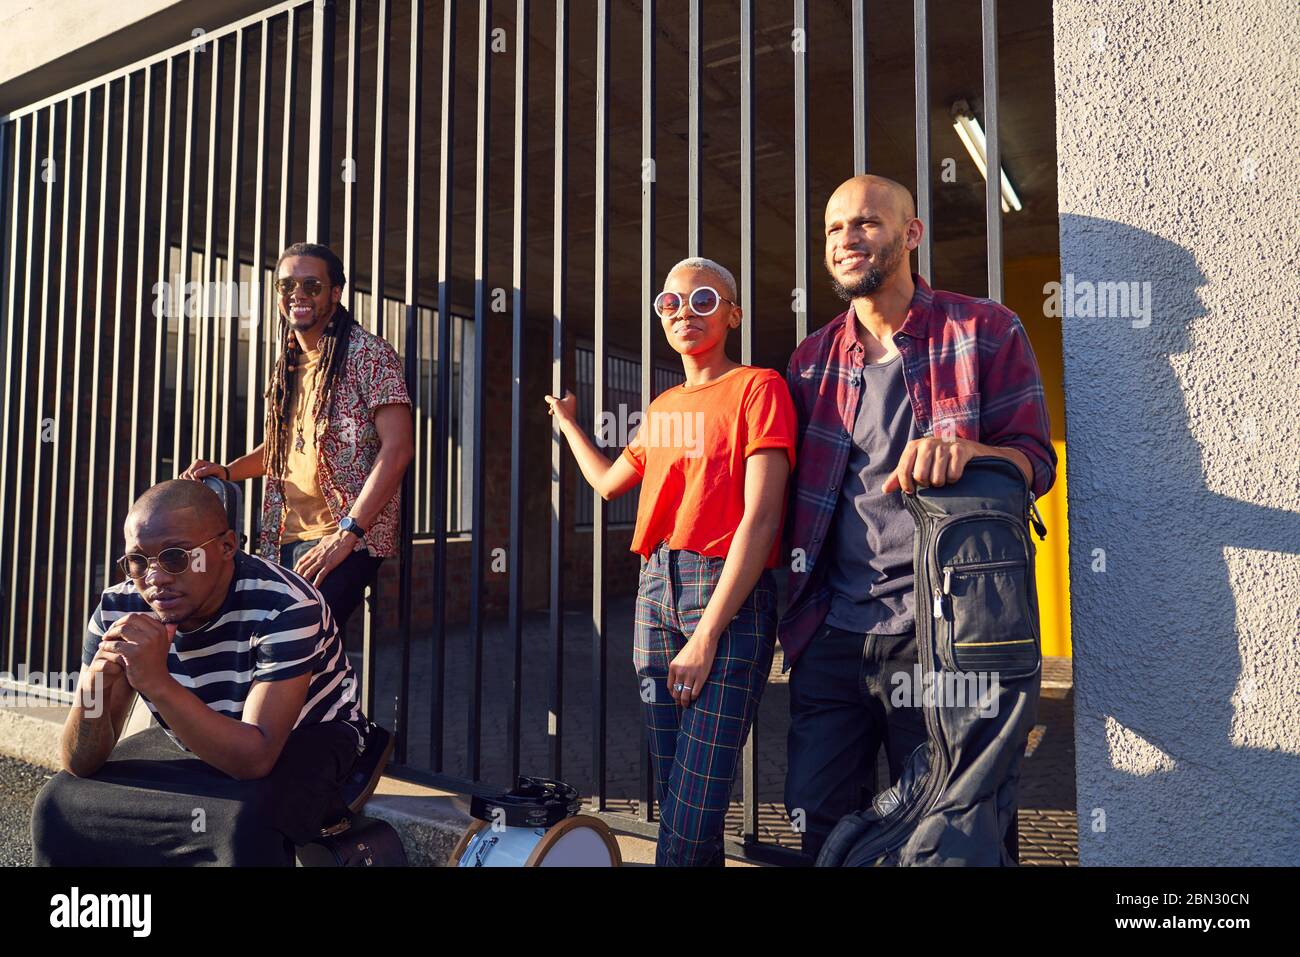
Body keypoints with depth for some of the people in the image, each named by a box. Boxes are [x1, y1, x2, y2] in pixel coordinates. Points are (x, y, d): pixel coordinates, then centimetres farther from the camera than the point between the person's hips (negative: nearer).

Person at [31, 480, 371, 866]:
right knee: (59, 803, -8)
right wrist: (93, 690, -37)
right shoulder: (120, 611, -17)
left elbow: (256, 757, -38)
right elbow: (81, 764, -15)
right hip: (195, 743, 6)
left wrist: (157, 682, -49)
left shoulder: (285, 606, -33)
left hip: (307, 739, -5)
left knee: (245, 821, -36)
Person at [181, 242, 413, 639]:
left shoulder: (368, 353, -7)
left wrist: (346, 533, -20)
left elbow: (397, 449, -16)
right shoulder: (288, 365, 16)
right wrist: (228, 471, 8)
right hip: (285, 537, 8)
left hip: (348, 539, -7)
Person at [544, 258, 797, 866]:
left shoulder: (757, 387, -3)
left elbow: (762, 516, -11)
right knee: (670, 795, 7)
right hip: (655, 589, 7)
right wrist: (566, 422, 46)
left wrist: (707, 636, -16)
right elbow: (609, 483, 34)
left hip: (730, 594, -6)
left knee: (692, 820, -11)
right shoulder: (662, 407, 19)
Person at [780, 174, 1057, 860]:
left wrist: (966, 449, -25)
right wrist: (797, 609, 8)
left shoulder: (985, 332, 2)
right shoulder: (812, 360, 13)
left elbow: (1036, 462, -2)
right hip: (831, 634, 4)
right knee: (819, 823, 8)